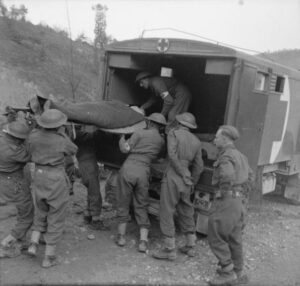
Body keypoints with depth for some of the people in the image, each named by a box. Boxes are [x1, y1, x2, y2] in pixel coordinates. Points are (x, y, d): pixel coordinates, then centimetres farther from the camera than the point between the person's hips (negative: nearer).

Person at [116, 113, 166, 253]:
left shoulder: (140, 133, -1)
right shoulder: (161, 141, 11)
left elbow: (126, 149, -5)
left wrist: (121, 137, 12)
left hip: (128, 168, -2)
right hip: (143, 172, 3)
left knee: (123, 203, 13)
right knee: (141, 207, 12)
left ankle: (121, 236, 22)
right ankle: (143, 241, 4)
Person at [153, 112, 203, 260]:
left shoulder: (174, 133, -1)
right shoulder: (196, 141, 12)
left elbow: (172, 155, -15)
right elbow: (198, 166, 11)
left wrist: (184, 174, -11)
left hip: (173, 177, -6)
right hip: (186, 182, 6)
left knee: (166, 212, 1)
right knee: (186, 212, 17)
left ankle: (169, 249, 4)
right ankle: (190, 246, 26)